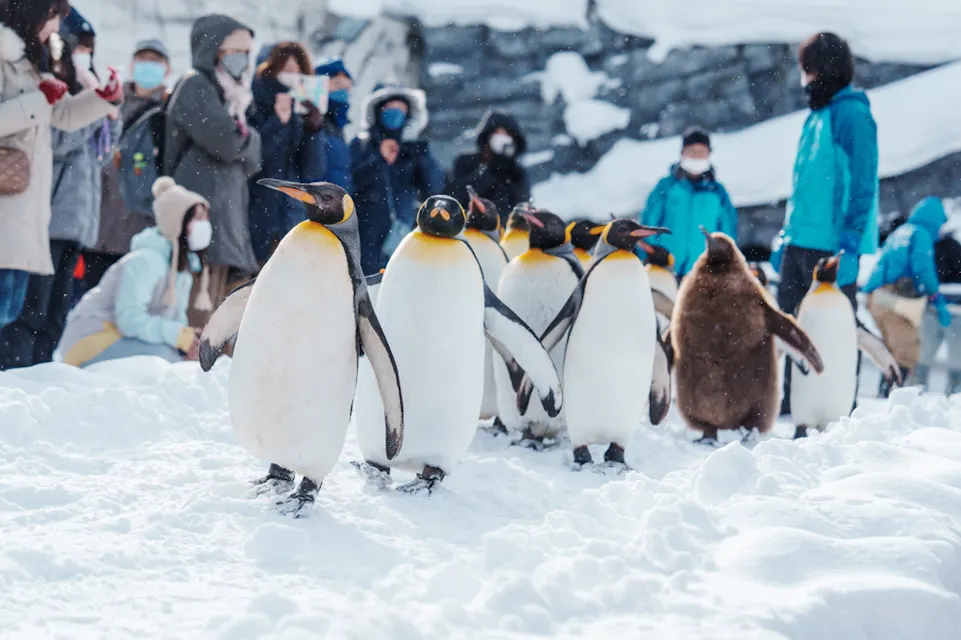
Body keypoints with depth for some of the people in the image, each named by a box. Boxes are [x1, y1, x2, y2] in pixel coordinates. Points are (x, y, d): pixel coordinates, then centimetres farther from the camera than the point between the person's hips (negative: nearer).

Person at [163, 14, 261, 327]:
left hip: (225, 221, 10)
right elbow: (227, 143, -16)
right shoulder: (194, 87, -2)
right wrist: (238, 114, 5)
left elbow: (251, 161, 19)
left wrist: (239, 113, 5)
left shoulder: (221, 93, 25)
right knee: (197, 323, -17)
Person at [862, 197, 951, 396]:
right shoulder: (921, 234, -1)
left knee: (895, 352, 15)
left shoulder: (899, 232, 25)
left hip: (875, 297, 9)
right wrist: (939, 303, -11)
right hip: (896, 299, -9)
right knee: (907, 353, -13)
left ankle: (884, 394, 10)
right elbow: (923, 270, -12)